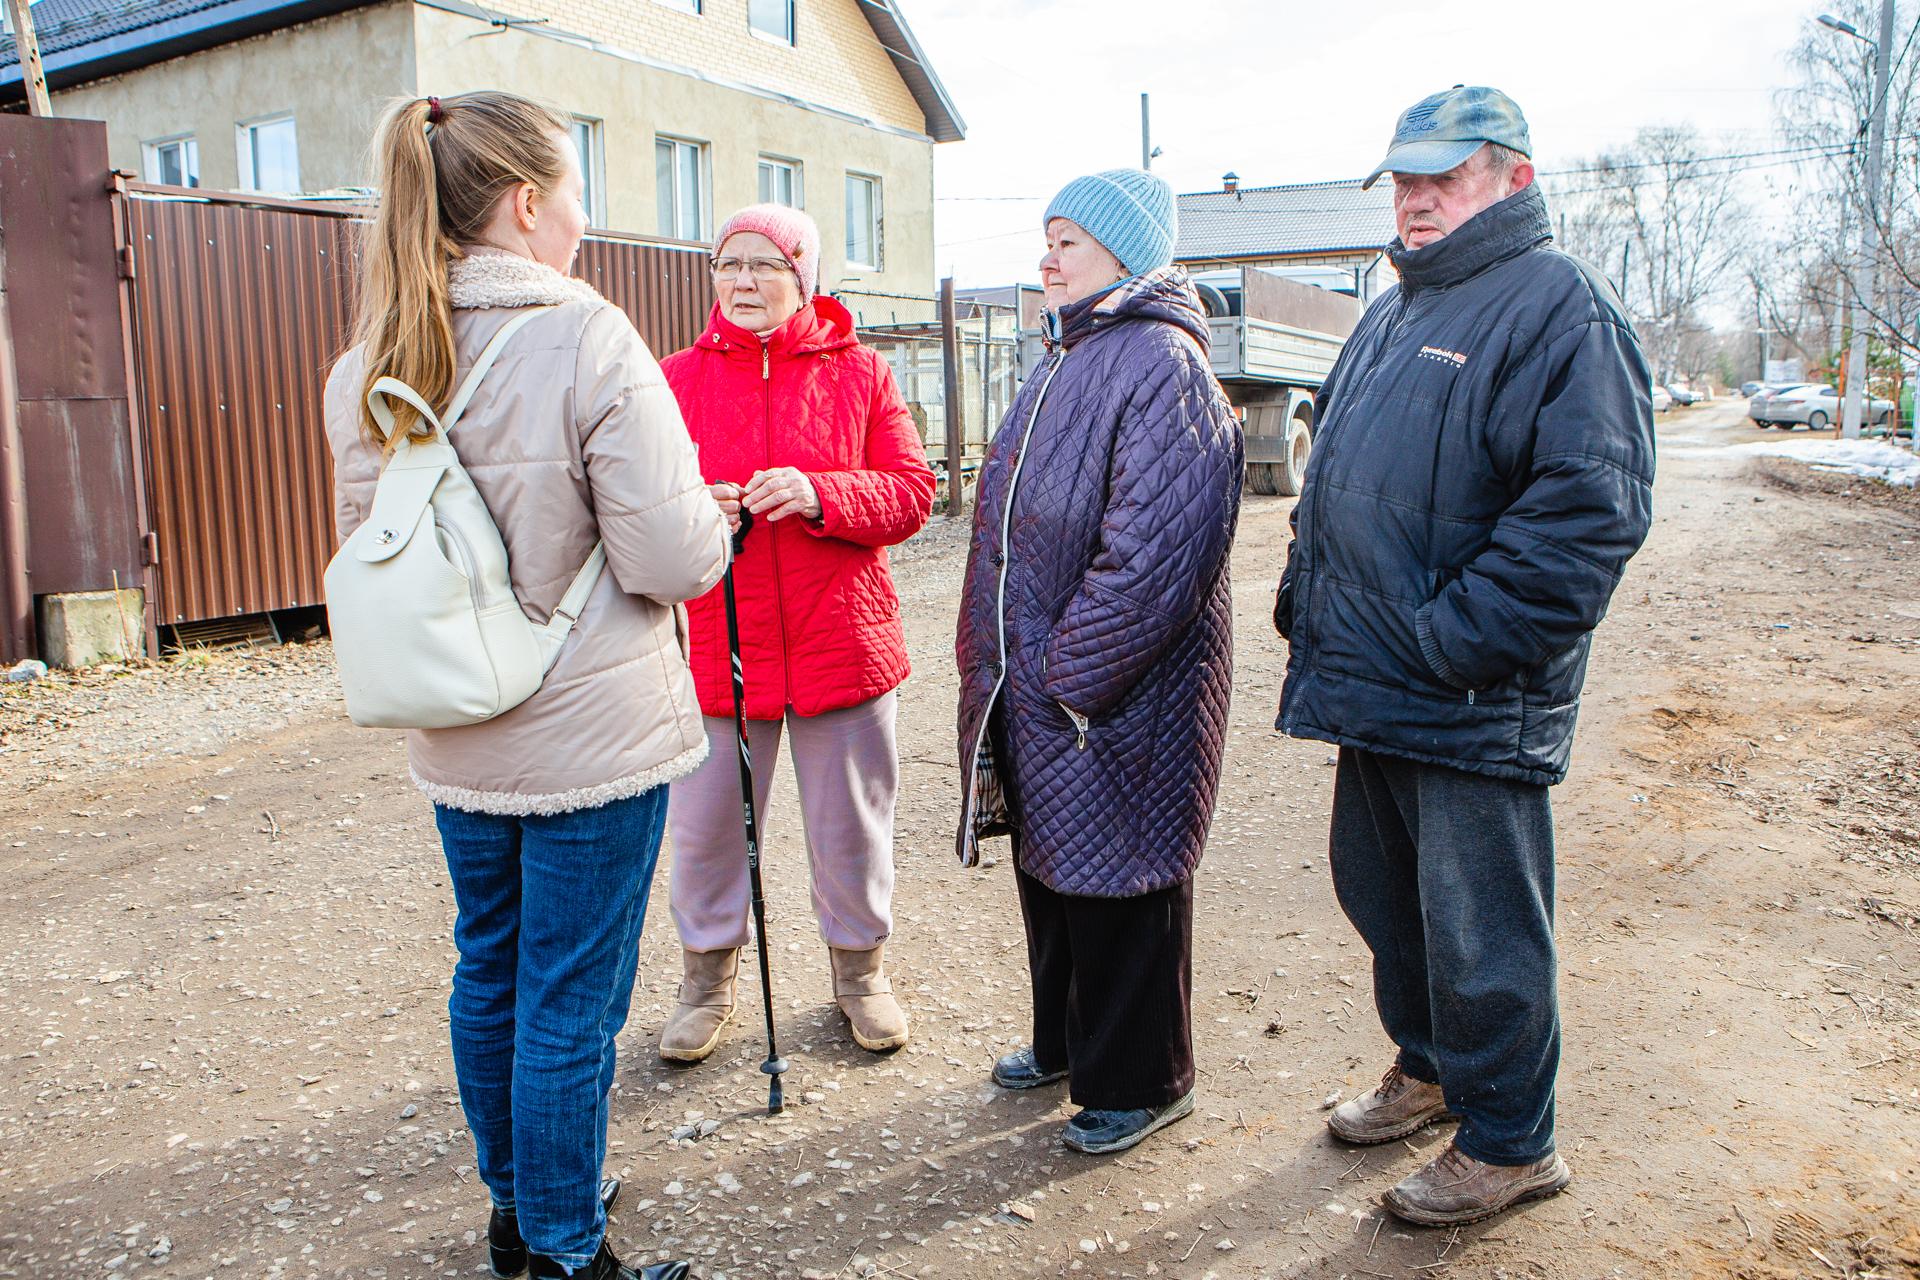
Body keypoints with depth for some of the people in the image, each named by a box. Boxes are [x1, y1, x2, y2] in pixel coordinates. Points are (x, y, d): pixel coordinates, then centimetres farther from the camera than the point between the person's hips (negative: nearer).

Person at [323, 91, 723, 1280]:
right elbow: (673, 559, -21)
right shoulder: (588, 340, -18)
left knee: (490, 973, 21)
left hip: (457, 741, 7)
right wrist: (711, 514, 0)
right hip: (592, 736, -7)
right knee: (572, 1002, 7)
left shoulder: (370, 363, 2)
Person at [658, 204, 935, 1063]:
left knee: (850, 821, 11)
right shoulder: (677, 379, 5)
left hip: (839, 640, -1)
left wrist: (819, 494, -20)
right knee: (705, 822, 9)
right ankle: (708, 979, 31)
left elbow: (911, 494, -3)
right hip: (713, 646, 1)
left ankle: (859, 968, 34)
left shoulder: (859, 374, 3)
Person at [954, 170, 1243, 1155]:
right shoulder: (1067, 359, 14)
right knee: (1049, 870, 21)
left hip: (1119, 699, -9)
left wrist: (1073, 675, -20)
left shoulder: (1160, 364, -17)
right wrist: (1000, 666, 13)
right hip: (1035, 689, 9)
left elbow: (1152, 552, -25)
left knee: (1119, 884, 6)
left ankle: (1139, 1083, 26)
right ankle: (1066, 1043, 41)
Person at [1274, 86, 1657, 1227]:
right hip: (1374, 683, 9)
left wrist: (1455, 641, -22)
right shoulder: (1395, 313, 17)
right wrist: (1307, 596, 13)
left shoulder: (1562, 306, -11)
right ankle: (1428, 1070, 43)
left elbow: (1590, 509, -21)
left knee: (1479, 930, 4)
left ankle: (1509, 1143, 24)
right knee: (1380, 889, 21)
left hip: (1473, 705, -9)